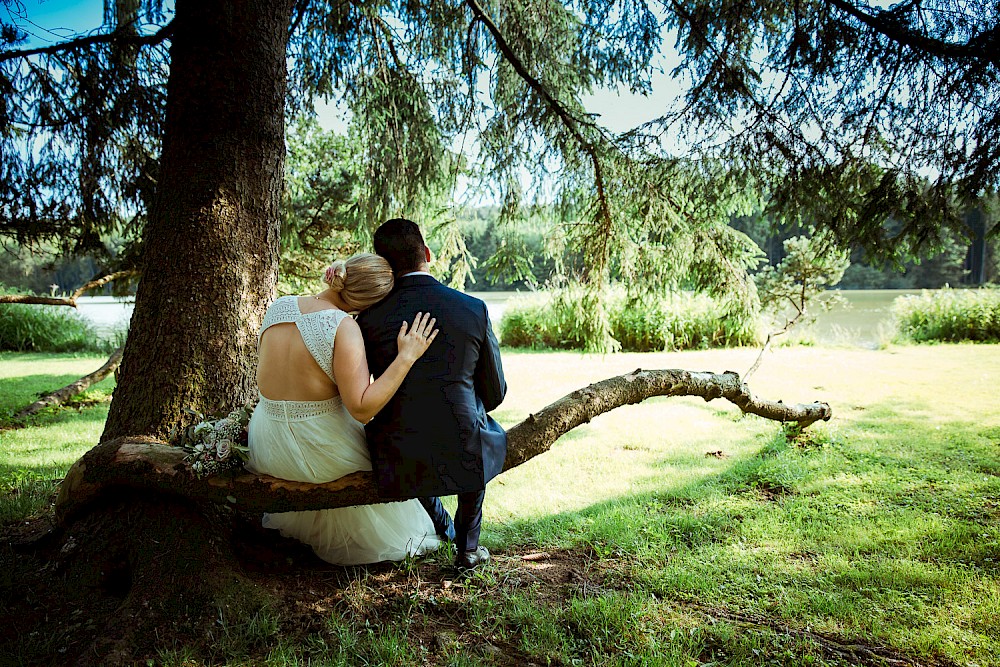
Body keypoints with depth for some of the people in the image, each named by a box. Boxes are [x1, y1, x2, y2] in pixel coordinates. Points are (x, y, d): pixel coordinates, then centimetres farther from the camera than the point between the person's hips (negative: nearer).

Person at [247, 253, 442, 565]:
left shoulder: (279, 306, -4)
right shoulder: (343, 326, -24)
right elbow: (362, 408, -27)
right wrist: (406, 356, -26)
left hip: (267, 450, 6)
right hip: (318, 454, -5)